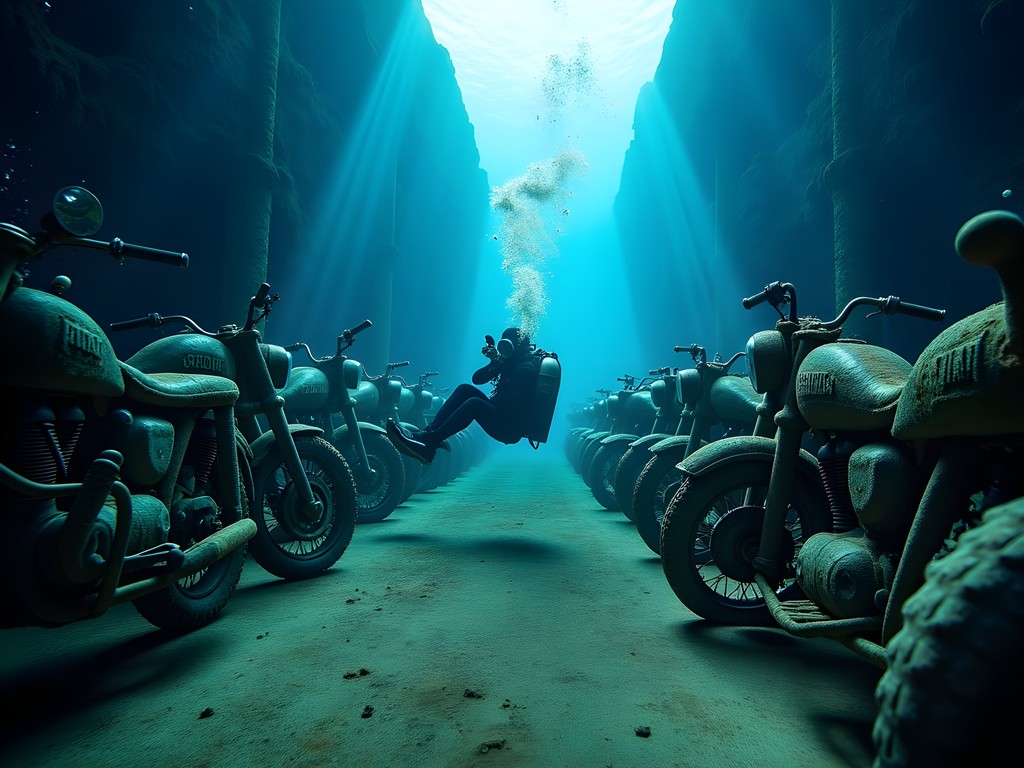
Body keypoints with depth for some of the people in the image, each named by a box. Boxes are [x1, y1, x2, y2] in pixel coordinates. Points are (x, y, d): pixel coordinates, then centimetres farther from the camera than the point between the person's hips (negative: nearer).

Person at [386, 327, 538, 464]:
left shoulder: (526, 368, -13)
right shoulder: (508, 362, 14)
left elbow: (507, 399, -24)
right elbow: (477, 378, 10)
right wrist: (494, 361, -7)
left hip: (510, 429, -9)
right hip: (499, 414, 9)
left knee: (474, 403, -30)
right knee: (465, 389, -6)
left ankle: (428, 444, -33)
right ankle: (429, 432, -19)